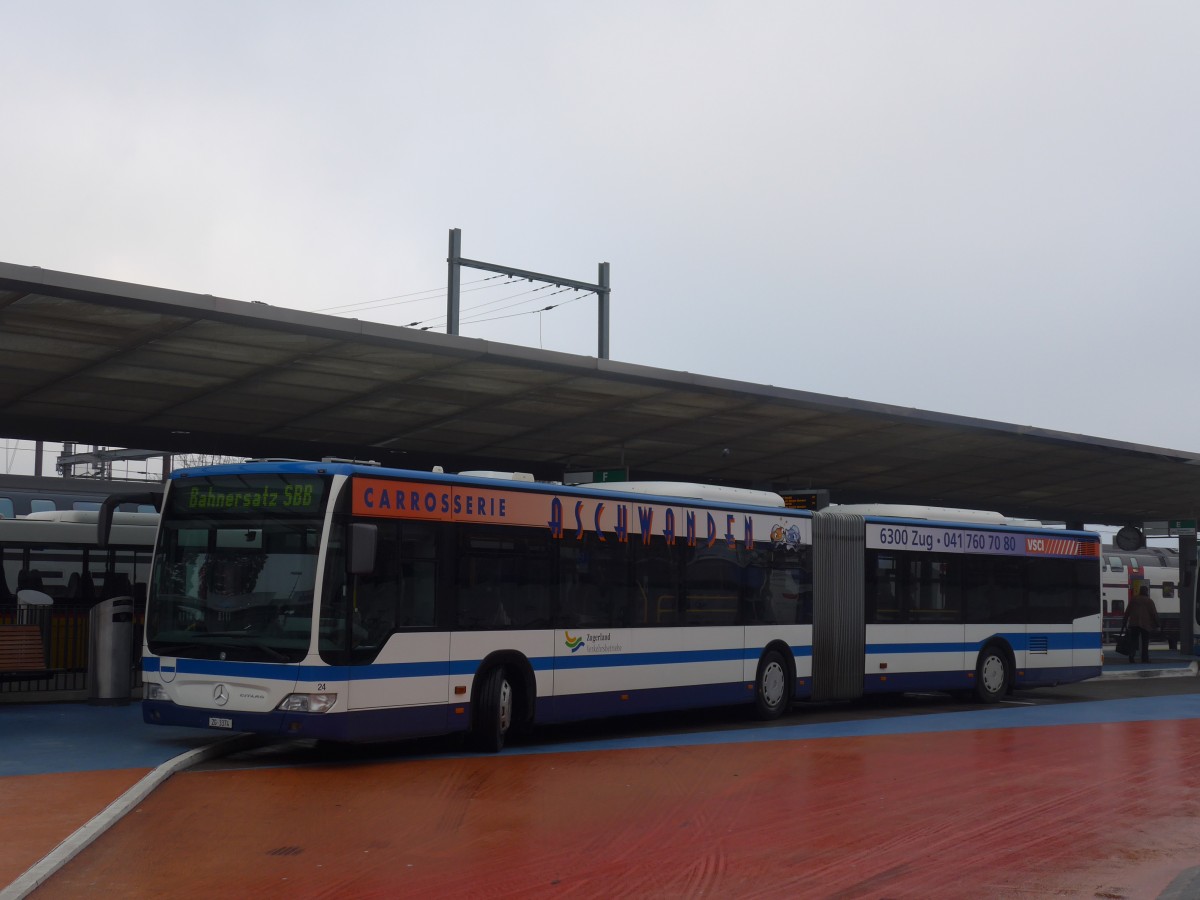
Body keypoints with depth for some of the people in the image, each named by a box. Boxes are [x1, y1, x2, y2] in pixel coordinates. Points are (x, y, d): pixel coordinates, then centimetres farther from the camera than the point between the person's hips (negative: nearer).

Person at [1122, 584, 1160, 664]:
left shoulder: (1134, 599, 9)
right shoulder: (1149, 601, -1)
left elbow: (1127, 612, 9)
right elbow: (1154, 613, -4)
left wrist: (1124, 622, 12)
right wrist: (1157, 624, 2)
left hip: (1134, 623, 2)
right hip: (1145, 624, -2)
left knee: (1133, 640, 3)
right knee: (1145, 642, 6)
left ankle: (1131, 655, -16)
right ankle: (1145, 658, 4)